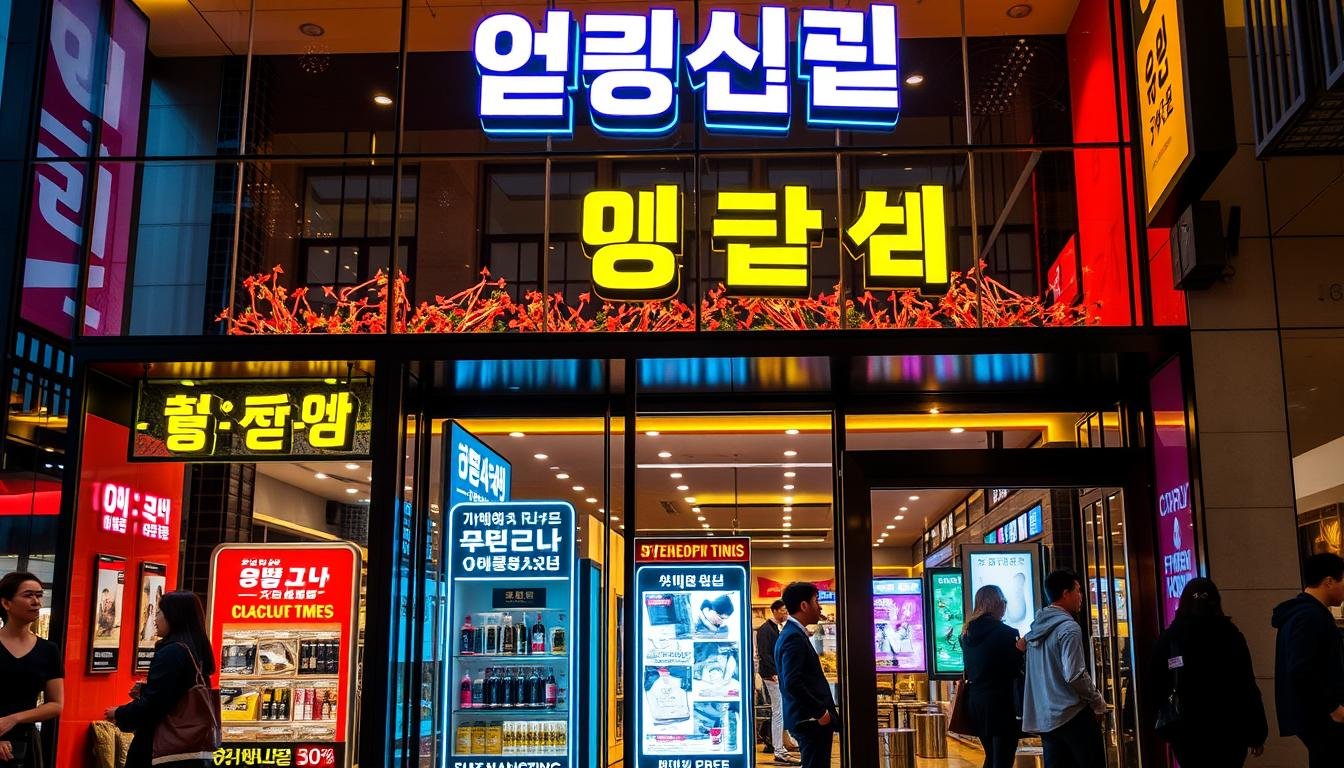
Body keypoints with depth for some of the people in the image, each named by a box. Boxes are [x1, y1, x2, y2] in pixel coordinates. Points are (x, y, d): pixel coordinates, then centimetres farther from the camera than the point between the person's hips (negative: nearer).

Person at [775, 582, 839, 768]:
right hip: (811, 719, -10)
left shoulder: (791, 633, 15)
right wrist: (820, 711, -18)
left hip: (808, 718, 10)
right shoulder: (794, 637, -16)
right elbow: (792, 684, -25)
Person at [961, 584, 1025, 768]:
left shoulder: (967, 633, 5)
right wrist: (1020, 650, 2)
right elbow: (1016, 670, -11)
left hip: (976, 700, 7)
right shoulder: (1006, 633, -13)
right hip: (1001, 702, -7)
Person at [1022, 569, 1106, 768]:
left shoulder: (1037, 627, 11)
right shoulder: (1069, 628, -14)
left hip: (1044, 718, 8)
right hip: (1072, 715, -8)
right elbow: (1075, 675, -18)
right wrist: (1099, 703, -6)